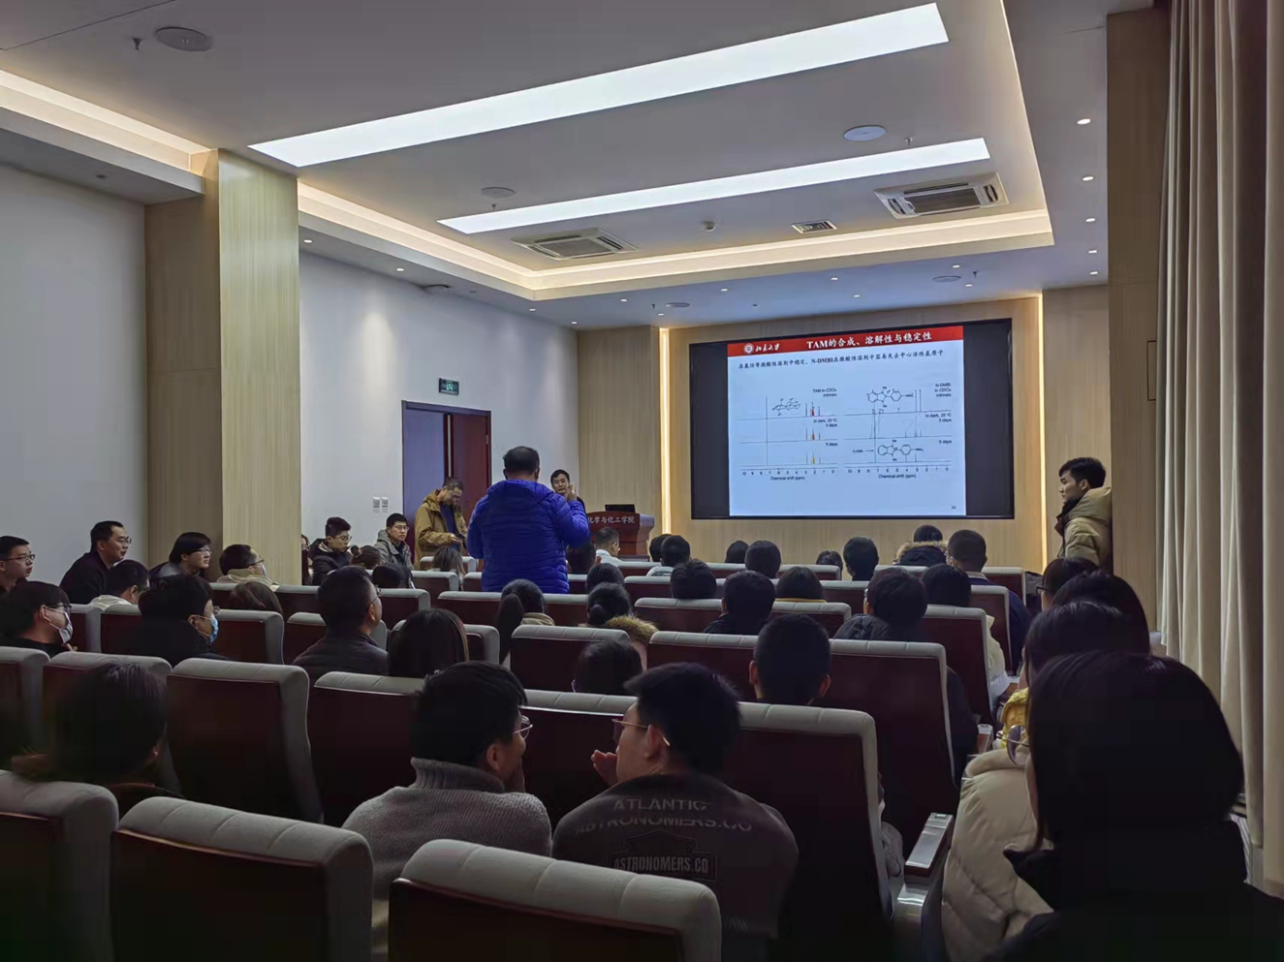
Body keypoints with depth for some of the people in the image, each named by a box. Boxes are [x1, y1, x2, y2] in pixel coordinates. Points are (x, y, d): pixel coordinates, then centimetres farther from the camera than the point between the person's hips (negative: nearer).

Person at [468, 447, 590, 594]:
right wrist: (574, 503, 20)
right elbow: (580, 534, 3)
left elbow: (475, 551, 11)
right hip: (548, 591, -3)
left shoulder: (484, 504, 1)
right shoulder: (551, 502, -8)